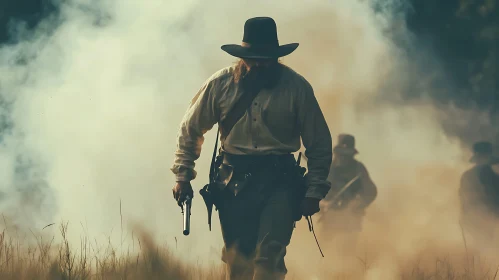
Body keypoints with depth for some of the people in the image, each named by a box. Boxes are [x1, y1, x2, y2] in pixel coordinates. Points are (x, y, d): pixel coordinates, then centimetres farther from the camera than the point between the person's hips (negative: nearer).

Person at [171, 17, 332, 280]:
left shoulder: (297, 87, -4)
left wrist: (314, 191, -1)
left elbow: (320, 144, 3)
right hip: (234, 181, 2)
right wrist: (182, 176, 7)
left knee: (269, 257, -18)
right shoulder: (221, 83, -1)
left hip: (278, 181, -2)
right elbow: (191, 129, 11)